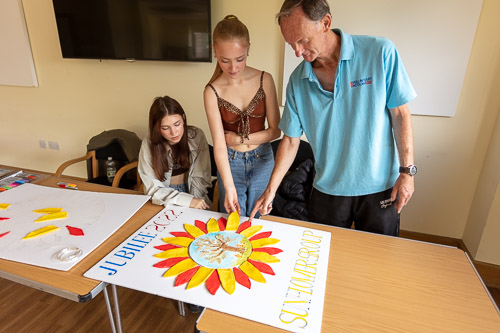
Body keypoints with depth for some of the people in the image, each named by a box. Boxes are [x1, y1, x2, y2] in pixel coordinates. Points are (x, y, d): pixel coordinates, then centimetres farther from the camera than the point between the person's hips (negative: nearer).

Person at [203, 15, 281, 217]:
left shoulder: (264, 80, -8)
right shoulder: (213, 91, -11)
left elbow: (275, 130, -6)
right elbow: (219, 144, -17)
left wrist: (240, 139, -12)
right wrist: (229, 187, -26)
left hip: (262, 160, 1)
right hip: (230, 163, 0)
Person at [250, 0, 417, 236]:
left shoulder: (380, 53, -13)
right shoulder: (297, 80, -5)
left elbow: (400, 114, -6)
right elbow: (291, 139, -2)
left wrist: (407, 170, -7)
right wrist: (270, 190, -4)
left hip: (380, 186, -1)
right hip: (327, 189, 2)